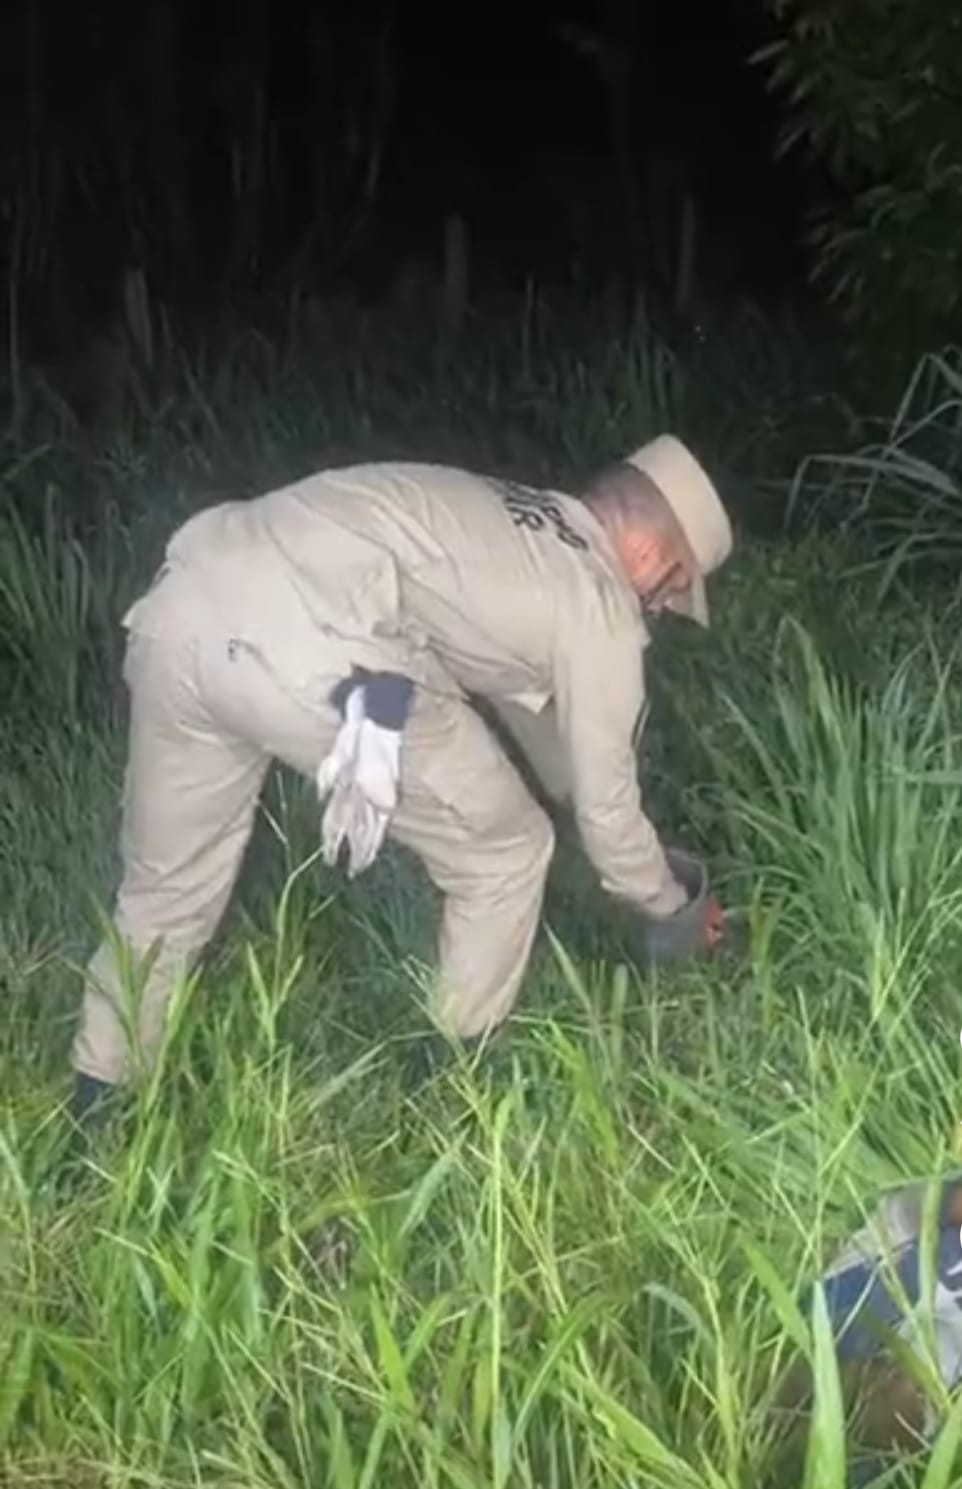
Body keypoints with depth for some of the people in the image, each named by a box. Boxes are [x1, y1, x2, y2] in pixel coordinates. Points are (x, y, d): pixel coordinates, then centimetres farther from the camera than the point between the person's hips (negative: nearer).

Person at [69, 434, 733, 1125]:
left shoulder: (509, 527, 35)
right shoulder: (598, 603, 12)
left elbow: (531, 702, 49)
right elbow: (606, 811, 18)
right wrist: (678, 909, 39)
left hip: (183, 603, 8)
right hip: (307, 651, -8)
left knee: (166, 891, 26)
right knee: (506, 855, 14)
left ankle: (95, 1120, 38)